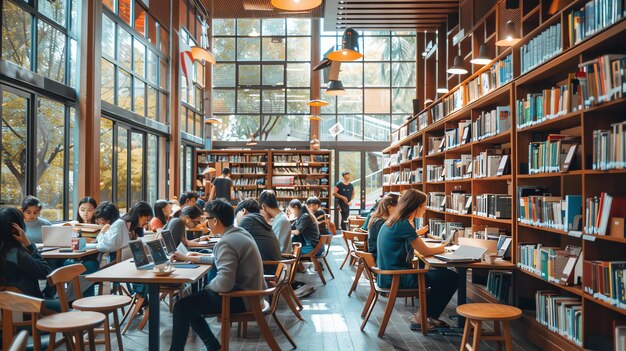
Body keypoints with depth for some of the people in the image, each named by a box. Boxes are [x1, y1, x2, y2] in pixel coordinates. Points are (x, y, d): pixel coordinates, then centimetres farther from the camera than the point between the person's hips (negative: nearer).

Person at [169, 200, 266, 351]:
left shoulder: (226, 242, -24)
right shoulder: (240, 232, 6)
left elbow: (224, 283, -31)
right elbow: (221, 259, 22)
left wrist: (206, 287, -9)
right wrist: (188, 258, 24)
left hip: (242, 298, -10)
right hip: (251, 292, 10)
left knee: (182, 307, -5)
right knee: (191, 301, 19)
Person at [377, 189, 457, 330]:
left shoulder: (394, 221, 11)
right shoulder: (403, 224, -18)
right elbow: (425, 251, -13)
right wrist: (442, 247, 5)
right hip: (397, 279, -10)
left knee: (442, 273, 18)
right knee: (451, 278, -7)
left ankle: (427, 315, 21)